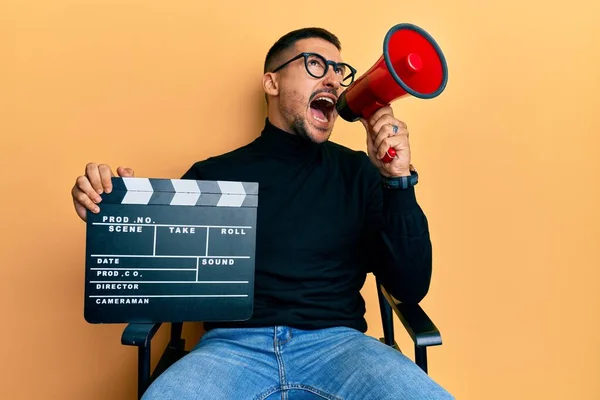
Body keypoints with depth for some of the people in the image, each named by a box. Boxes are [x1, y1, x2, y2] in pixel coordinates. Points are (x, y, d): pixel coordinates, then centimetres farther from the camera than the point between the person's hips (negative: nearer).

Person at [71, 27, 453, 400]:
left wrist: (398, 179, -11)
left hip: (336, 343, 1)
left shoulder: (359, 172, 7)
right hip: (232, 345, 0)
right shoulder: (213, 175, 7)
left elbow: (411, 288, 0)